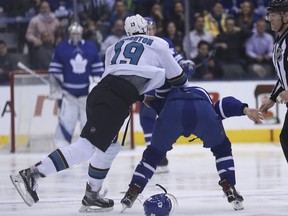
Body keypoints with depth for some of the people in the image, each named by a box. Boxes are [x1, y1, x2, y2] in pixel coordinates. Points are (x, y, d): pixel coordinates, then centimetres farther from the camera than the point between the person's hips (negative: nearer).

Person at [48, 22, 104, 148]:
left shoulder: (91, 48, 4)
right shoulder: (61, 48, -3)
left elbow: (98, 70, 10)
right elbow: (54, 71, 0)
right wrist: (55, 88, -5)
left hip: (86, 91, 2)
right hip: (67, 91, -2)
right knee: (66, 120, -10)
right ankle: (61, 148, -8)